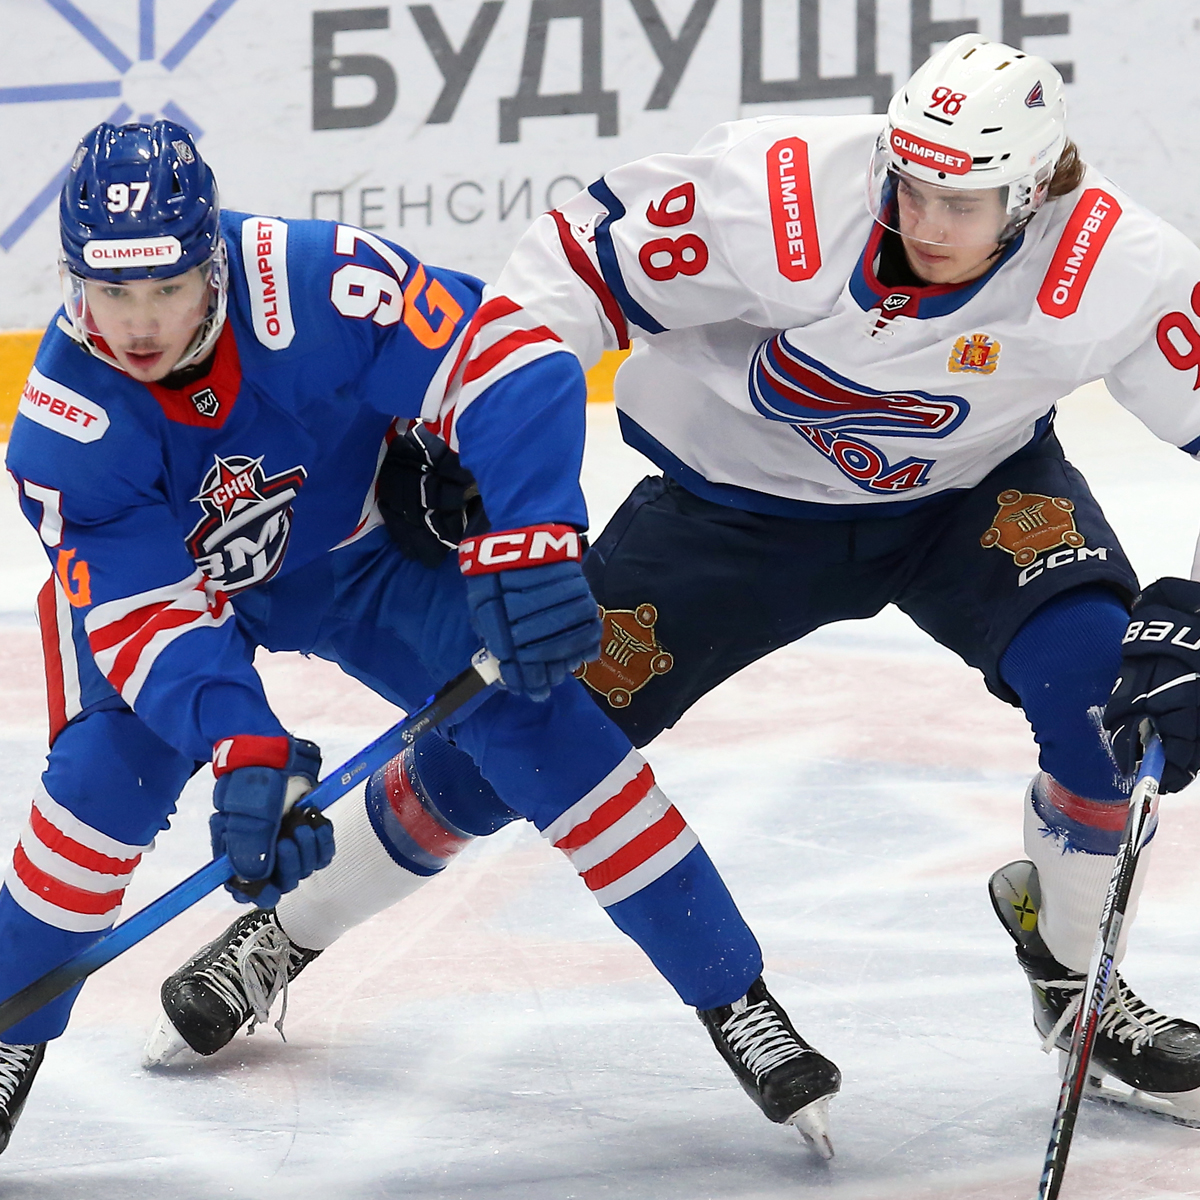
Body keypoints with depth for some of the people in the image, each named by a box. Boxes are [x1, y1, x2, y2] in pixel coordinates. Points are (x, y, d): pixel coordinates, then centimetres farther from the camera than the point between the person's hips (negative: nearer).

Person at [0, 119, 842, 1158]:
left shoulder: (311, 284, -38)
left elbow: (509, 357, -36)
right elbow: (147, 609, -32)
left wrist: (529, 544, -46)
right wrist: (241, 749, -47)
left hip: (367, 555, 0)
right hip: (164, 568, 0)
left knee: (535, 719, -16)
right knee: (110, 777, -23)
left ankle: (735, 999, -5)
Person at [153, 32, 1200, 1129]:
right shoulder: (789, 197, -33)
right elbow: (578, 267, -21)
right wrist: (456, 432, -21)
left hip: (969, 491, 1)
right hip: (736, 495, -1)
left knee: (1107, 684, -26)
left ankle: (1072, 972, 2)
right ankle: (291, 926, 21)